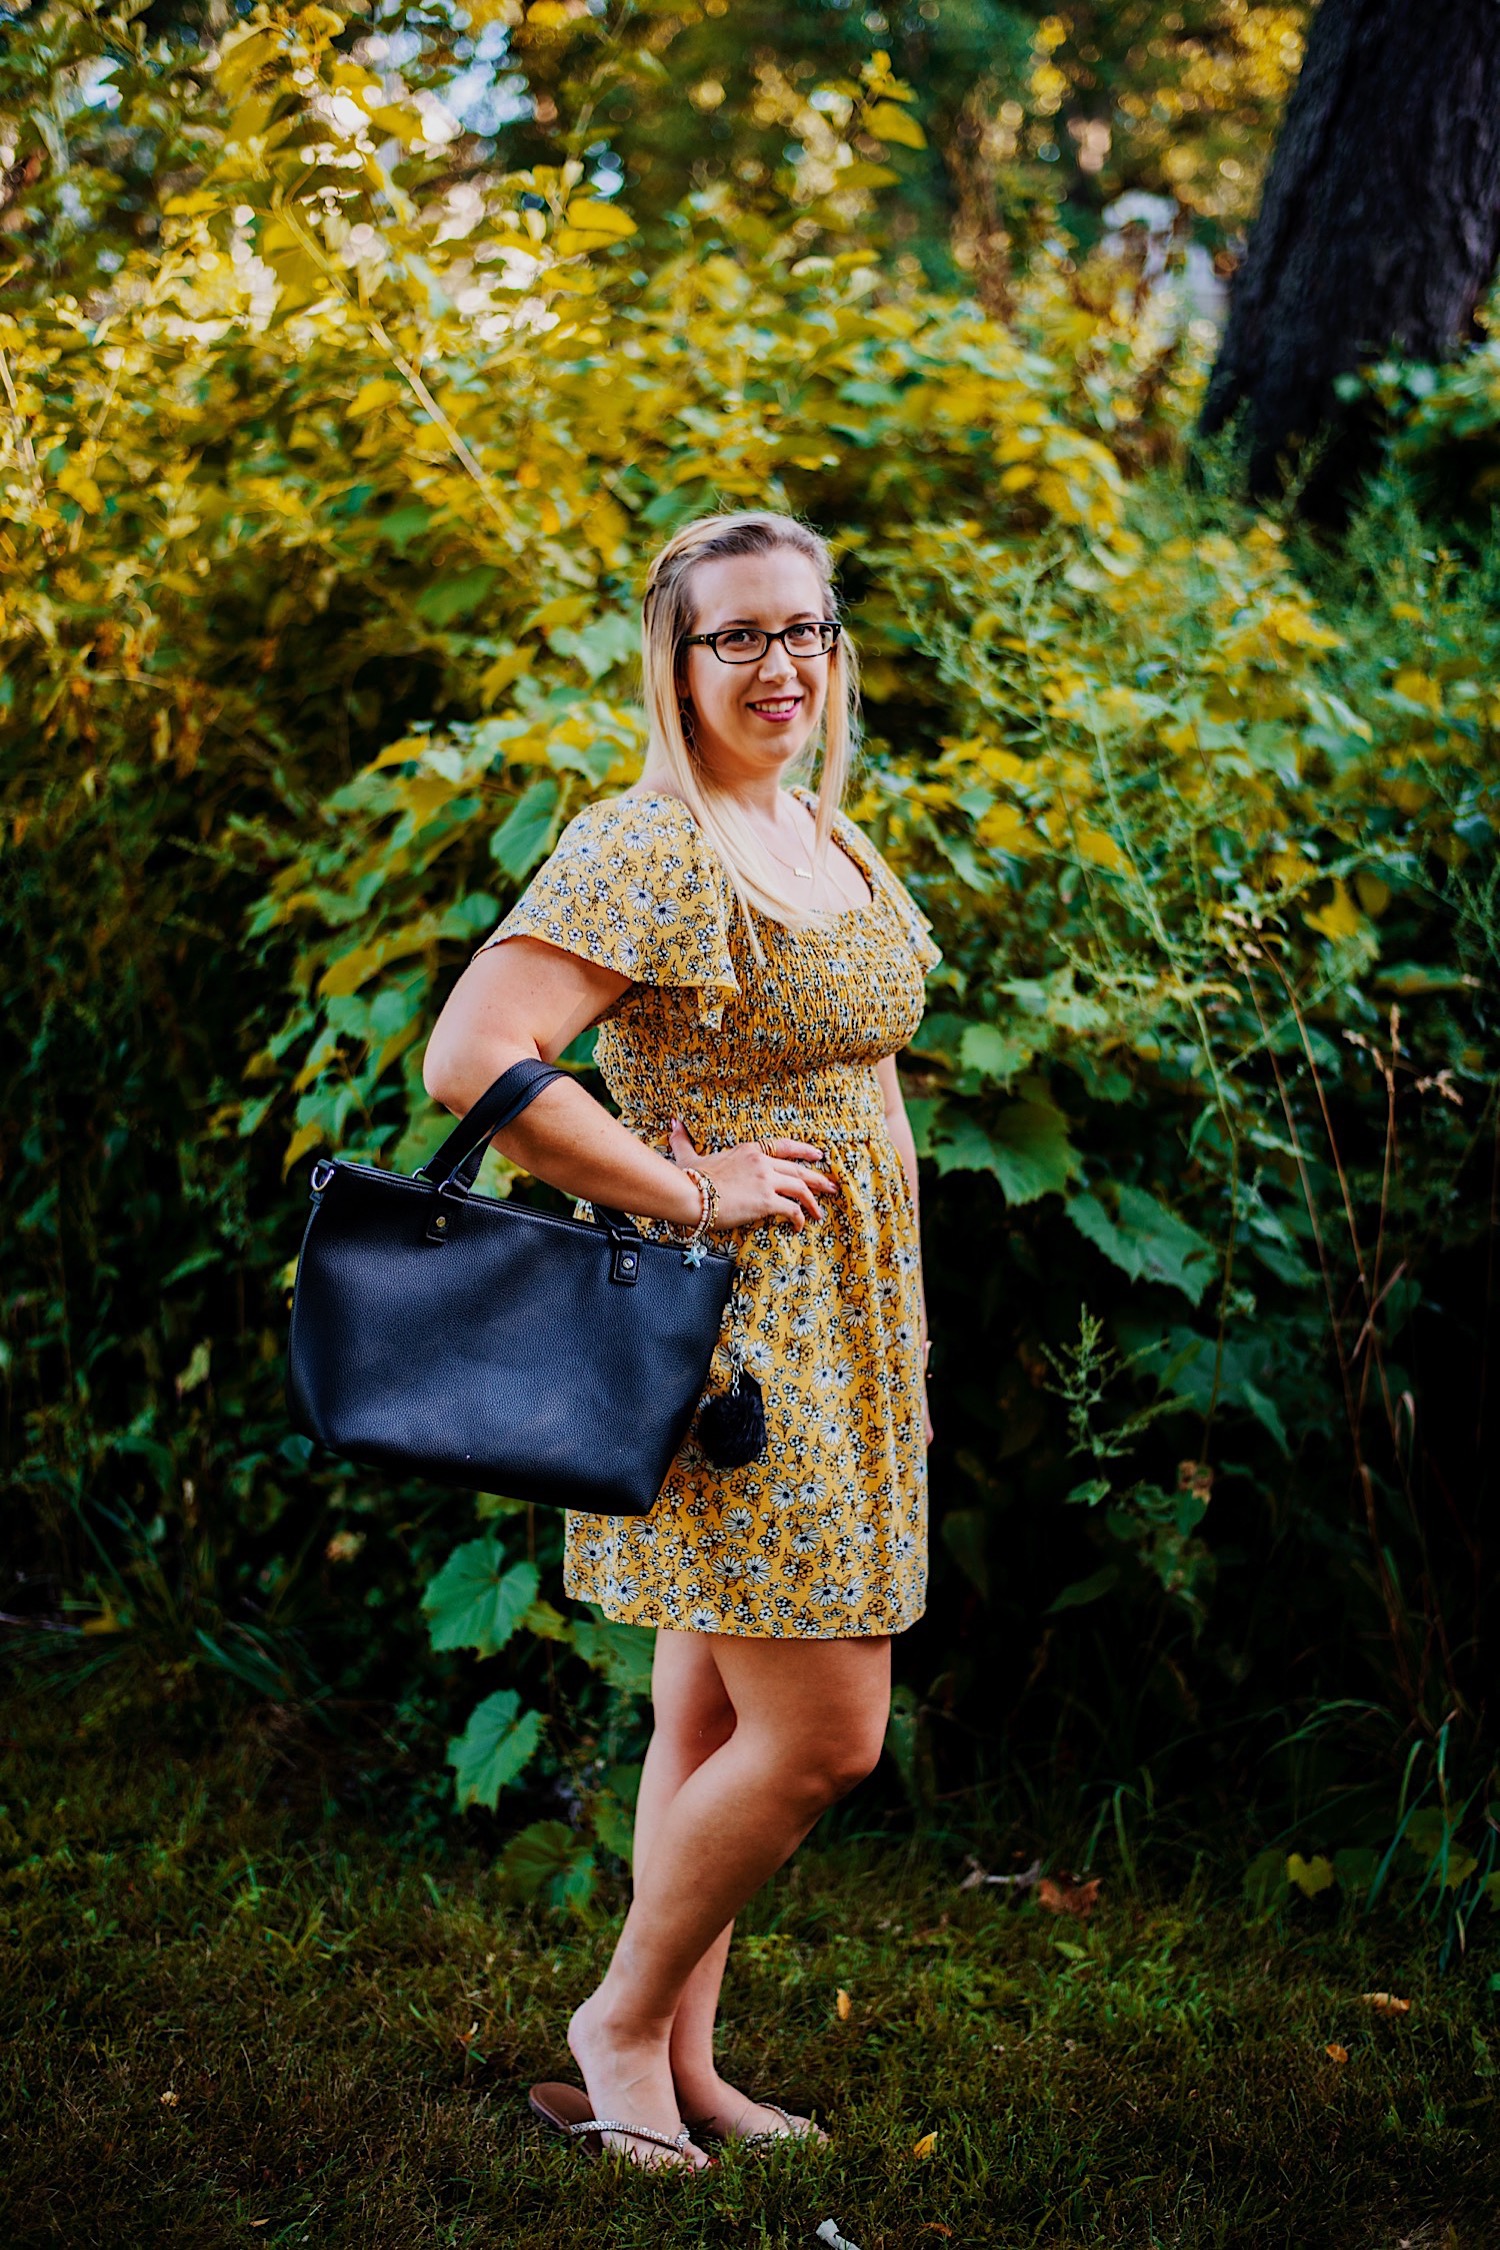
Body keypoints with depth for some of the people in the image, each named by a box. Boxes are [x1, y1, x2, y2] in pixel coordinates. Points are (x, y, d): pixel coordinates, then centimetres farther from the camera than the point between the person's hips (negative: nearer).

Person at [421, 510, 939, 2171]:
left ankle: (682, 2064, 25)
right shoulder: (644, 848, -16)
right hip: (726, 1331, -8)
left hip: (841, 1333, 8)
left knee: (713, 1717, 14)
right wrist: (691, 1192, -20)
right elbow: (472, 1059, -26)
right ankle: (622, 2020, 16)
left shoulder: (827, 832, 13)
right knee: (822, 1737, -5)